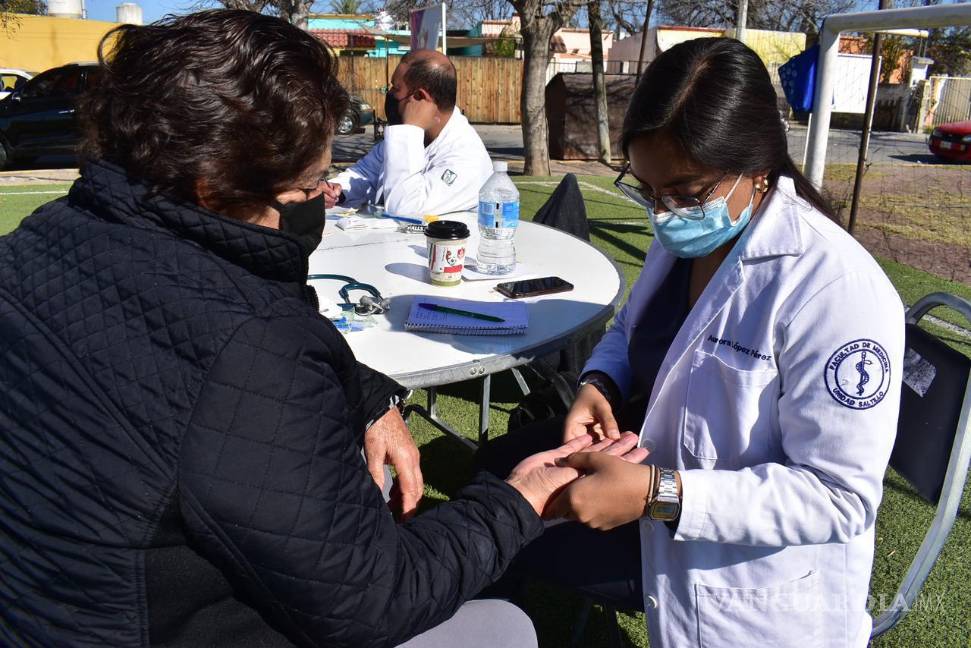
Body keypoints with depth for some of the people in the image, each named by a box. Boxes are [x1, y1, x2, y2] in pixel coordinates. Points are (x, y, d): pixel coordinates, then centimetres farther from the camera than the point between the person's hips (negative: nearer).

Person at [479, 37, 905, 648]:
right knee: (502, 465, 14)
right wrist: (599, 383, -10)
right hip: (662, 456, 8)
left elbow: (842, 495, -27)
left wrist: (656, 495, -36)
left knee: (513, 528, -5)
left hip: (754, 577, -8)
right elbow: (632, 327, 14)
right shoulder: (684, 234, -4)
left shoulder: (836, 289, -29)